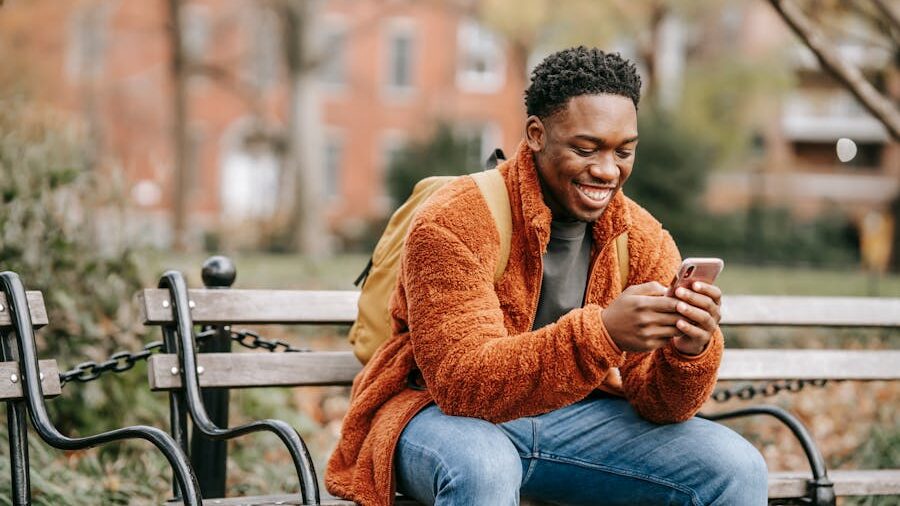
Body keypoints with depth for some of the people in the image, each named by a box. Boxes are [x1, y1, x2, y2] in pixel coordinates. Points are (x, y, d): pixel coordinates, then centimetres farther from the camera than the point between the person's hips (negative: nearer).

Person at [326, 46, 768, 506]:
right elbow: (462, 382, -29)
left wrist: (690, 351, -31)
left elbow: (657, 404, -6)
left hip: (574, 417, 4)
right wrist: (601, 334, -42)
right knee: (482, 466, -39)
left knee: (736, 469, -11)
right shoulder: (453, 224, -20)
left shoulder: (644, 241, -4)